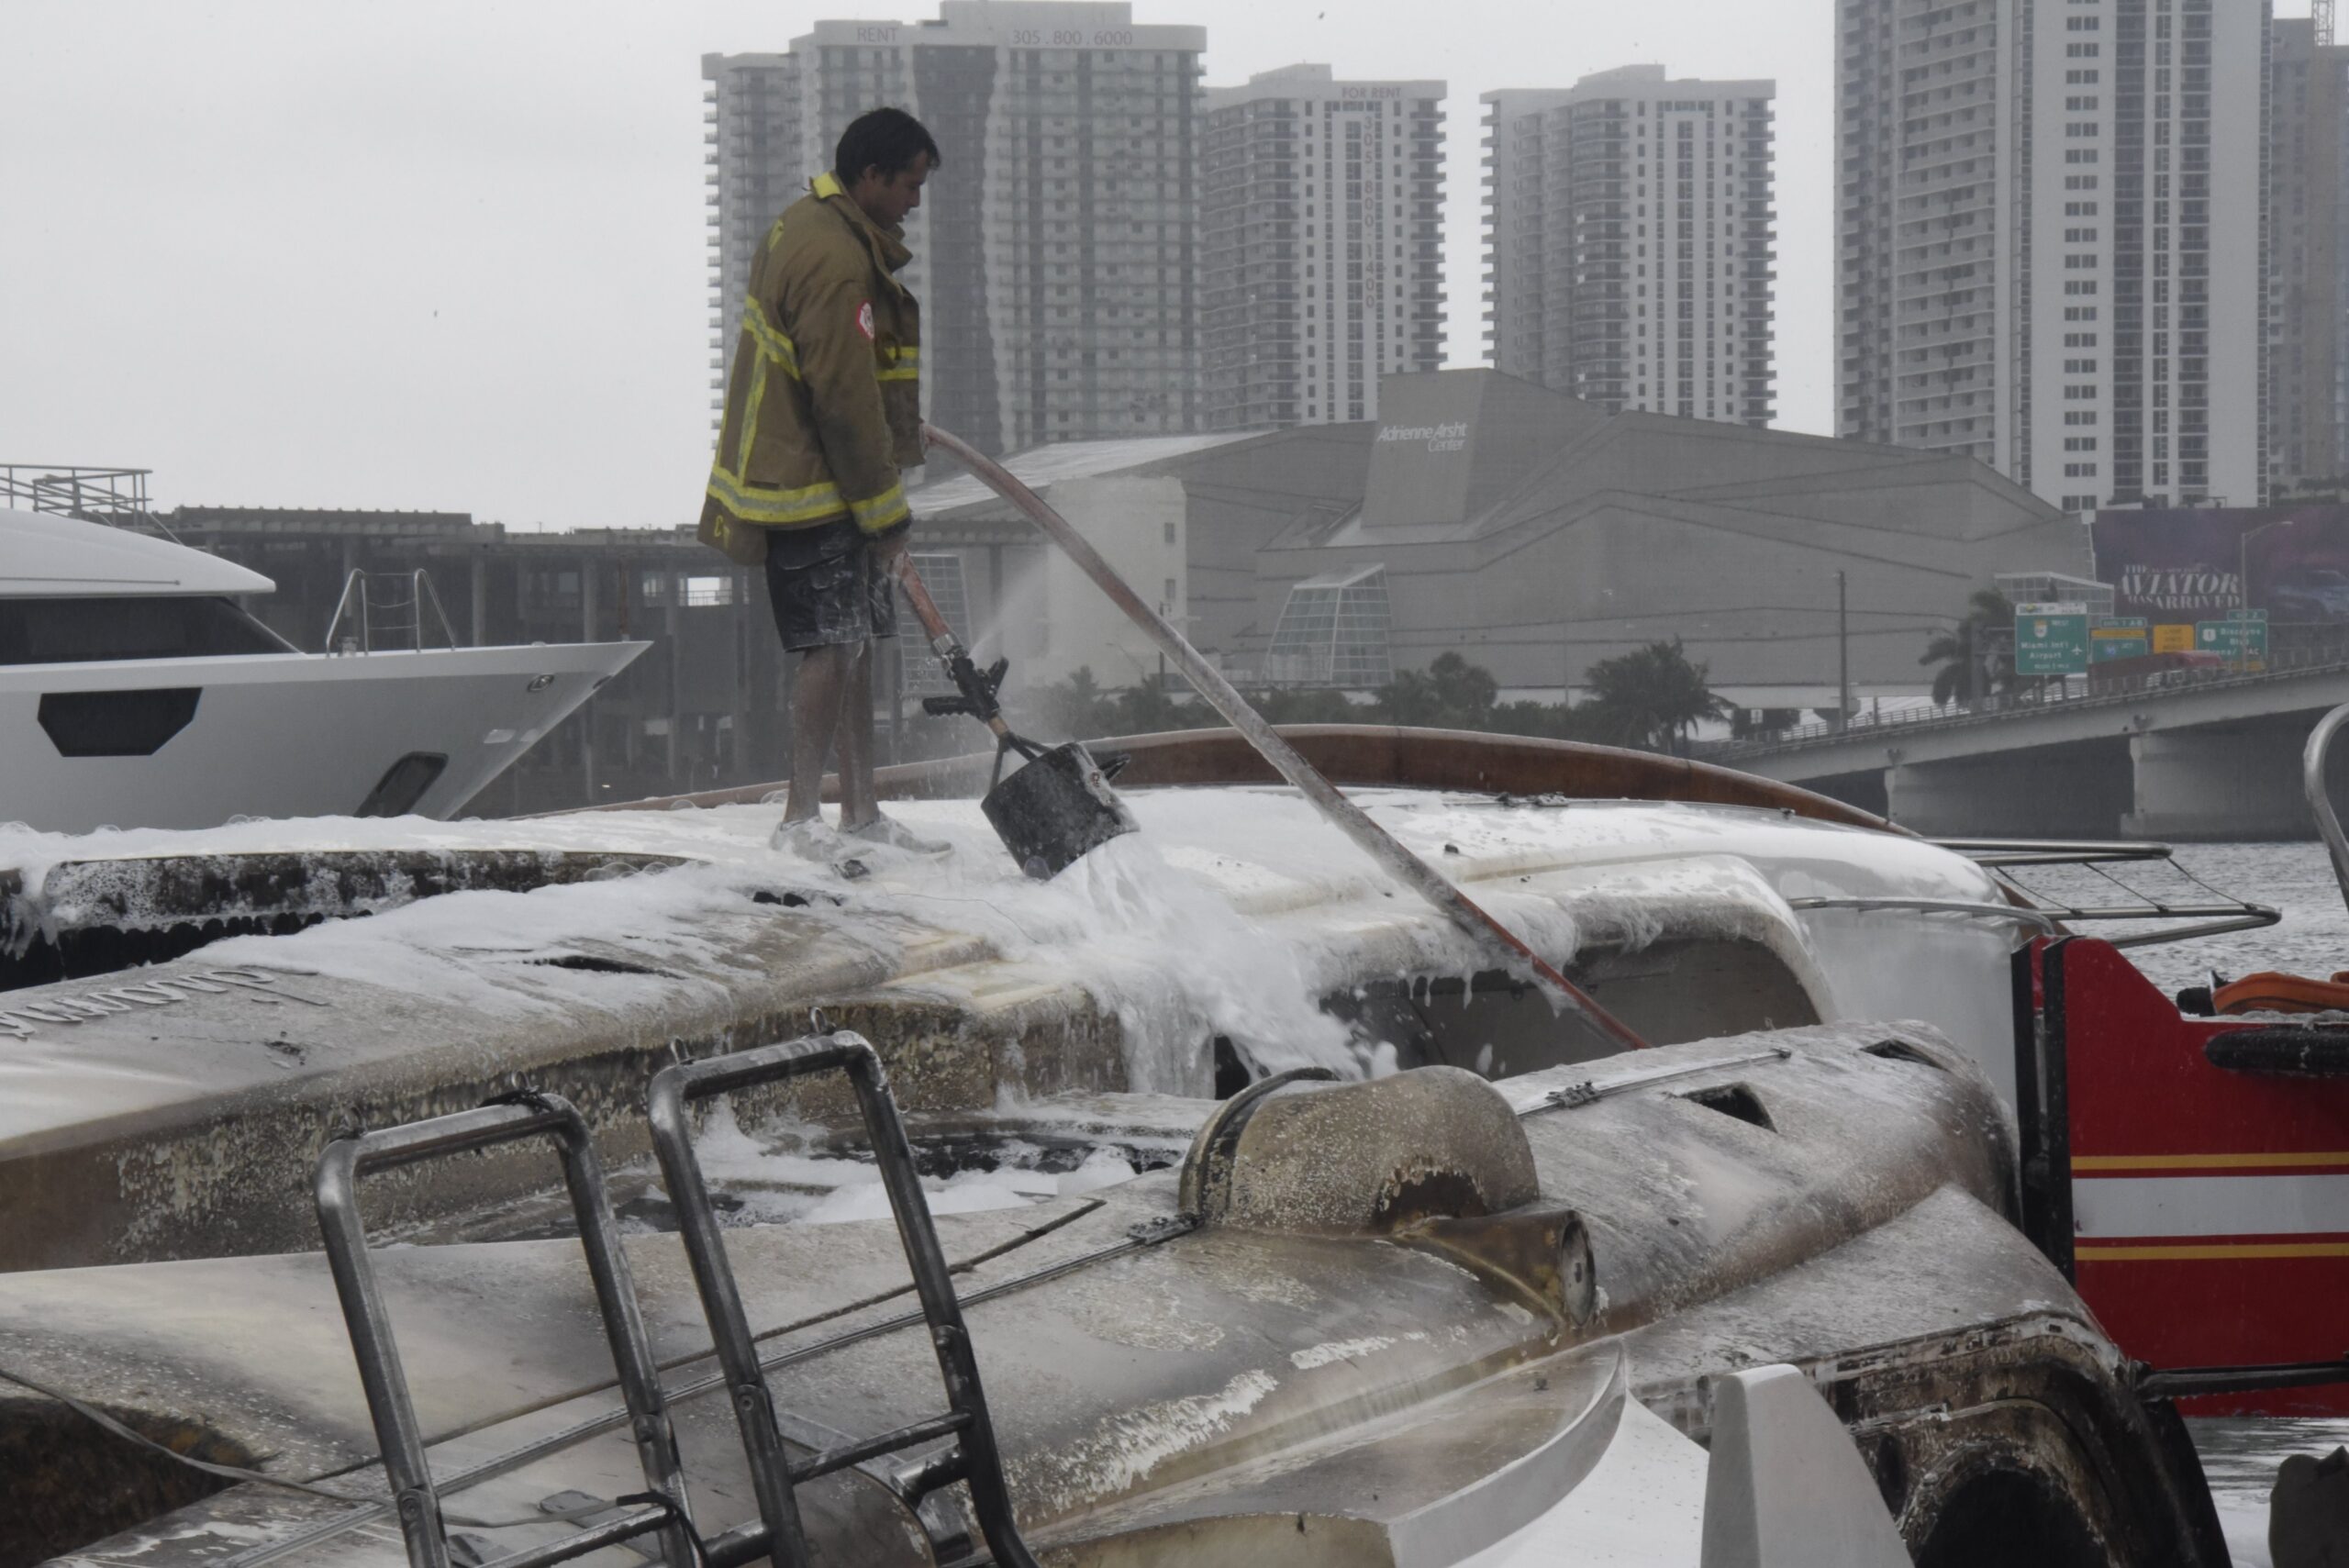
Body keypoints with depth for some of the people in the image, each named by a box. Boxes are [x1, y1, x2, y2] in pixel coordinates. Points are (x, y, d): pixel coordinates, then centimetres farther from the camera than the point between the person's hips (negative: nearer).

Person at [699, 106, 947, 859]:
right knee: (833, 648, -8)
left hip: (813, 479, 11)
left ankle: (861, 814, 17)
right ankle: (800, 819, -3)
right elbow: (845, 401, -21)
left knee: (854, 646, 12)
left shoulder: (807, 229, 15)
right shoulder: (835, 261, -20)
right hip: (813, 491, -11)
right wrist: (885, 510, -14)